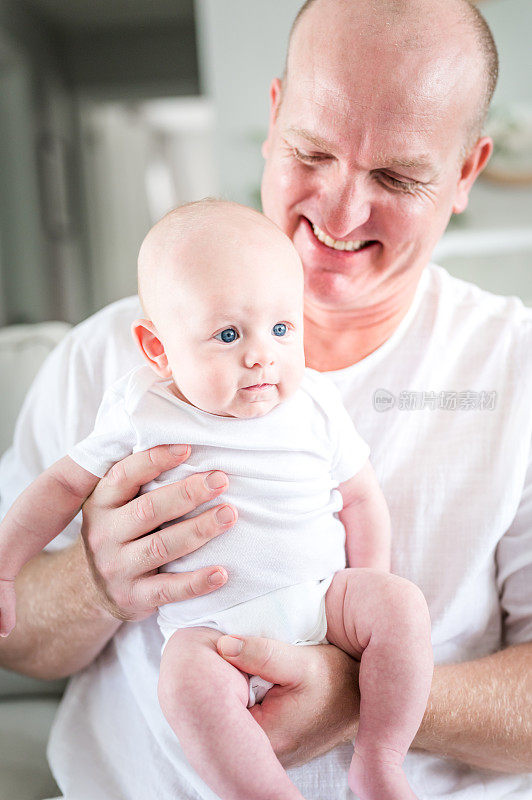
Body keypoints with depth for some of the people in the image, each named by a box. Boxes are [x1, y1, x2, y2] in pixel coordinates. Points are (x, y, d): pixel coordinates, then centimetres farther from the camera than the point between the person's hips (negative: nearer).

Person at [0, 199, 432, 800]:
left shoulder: (315, 406, -1)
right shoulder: (139, 410, -5)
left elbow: (360, 497, 10)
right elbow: (66, 484, 7)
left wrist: (371, 599, 3)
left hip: (321, 598, 3)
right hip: (208, 625, -2)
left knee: (404, 604, -22)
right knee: (191, 686, -32)